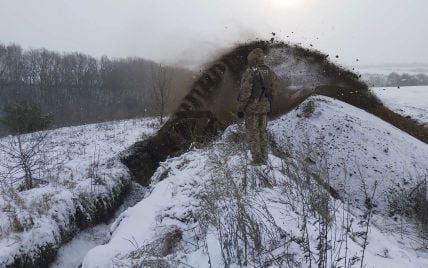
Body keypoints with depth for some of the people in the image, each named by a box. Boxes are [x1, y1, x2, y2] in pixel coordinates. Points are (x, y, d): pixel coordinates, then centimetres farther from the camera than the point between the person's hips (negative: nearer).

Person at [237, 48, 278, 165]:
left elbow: (245, 93, -20)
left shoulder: (249, 73, -18)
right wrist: (269, 104, 19)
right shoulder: (269, 72, 2)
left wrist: (240, 109, -11)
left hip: (251, 107, -6)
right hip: (264, 107, 6)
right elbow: (273, 89, 8)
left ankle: (257, 159, 5)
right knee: (262, 131, 17)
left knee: (252, 133, 3)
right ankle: (264, 156, 22)